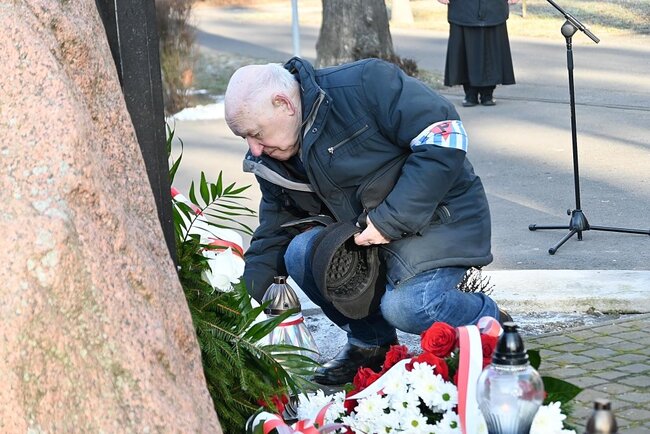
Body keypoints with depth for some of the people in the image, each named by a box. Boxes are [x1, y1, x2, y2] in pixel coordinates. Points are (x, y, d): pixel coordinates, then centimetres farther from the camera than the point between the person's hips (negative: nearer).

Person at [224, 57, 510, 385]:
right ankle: (371, 343, 5)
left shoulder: (363, 86, -22)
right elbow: (272, 237, 11)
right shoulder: (272, 161, 1)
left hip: (439, 214, -7)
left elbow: (445, 137, -26)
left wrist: (390, 218, -26)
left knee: (405, 305, -29)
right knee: (301, 253, -16)